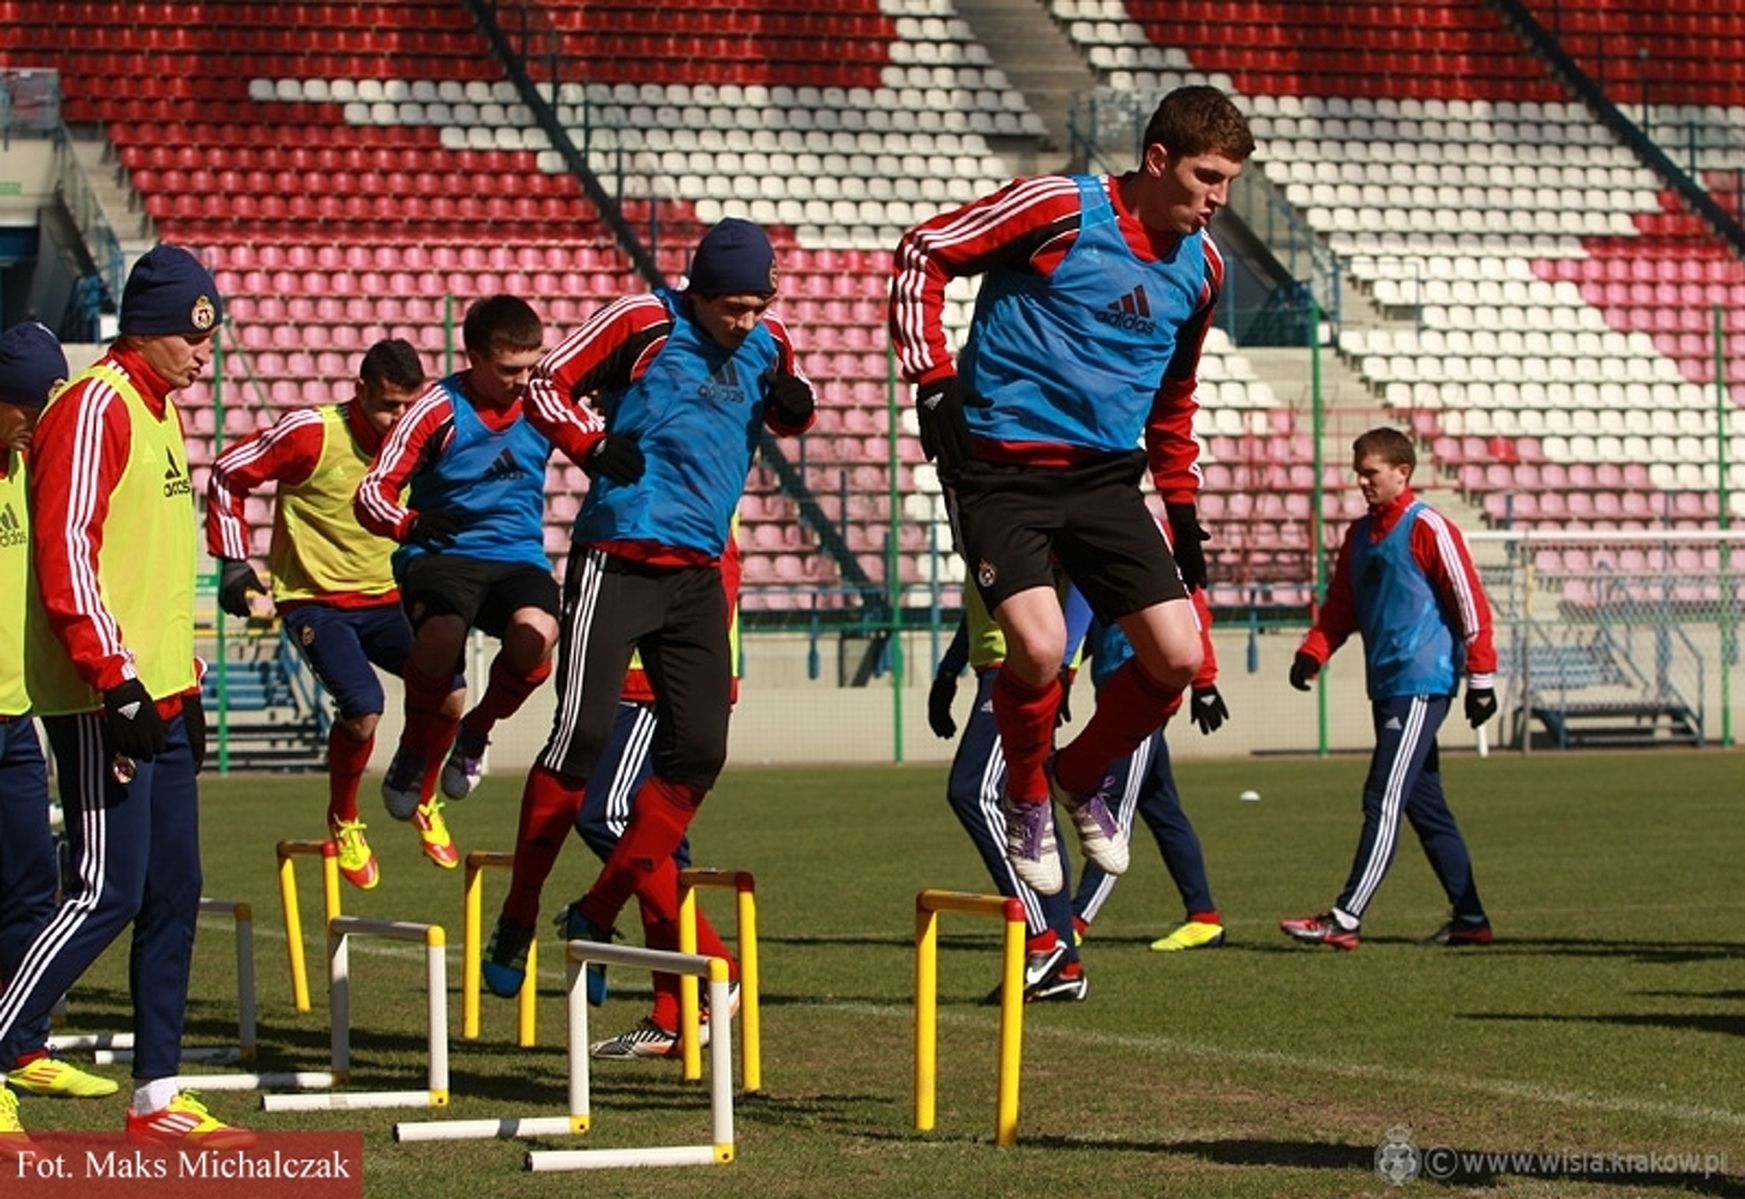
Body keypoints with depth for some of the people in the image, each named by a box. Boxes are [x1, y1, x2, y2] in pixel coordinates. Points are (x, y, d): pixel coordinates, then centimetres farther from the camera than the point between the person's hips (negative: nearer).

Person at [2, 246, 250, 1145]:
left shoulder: (160, 409, 18)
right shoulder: (93, 409, -12)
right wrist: (116, 682, -22)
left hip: (157, 697, 10)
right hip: (101, 702, -10)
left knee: (173, 894, 9)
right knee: (107, 894, -11)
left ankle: (157, 1096, 15)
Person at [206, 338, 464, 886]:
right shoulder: (313, 433, -18)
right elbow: (227, 475, -9)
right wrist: (233, 561, -11)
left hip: (383, 599, 5)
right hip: (314, 601, -5)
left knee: (450, 691, -12)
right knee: (363, 707, -24)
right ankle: (343, 822, 3)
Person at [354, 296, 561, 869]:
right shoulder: (439, 409, -9)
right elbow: (372, 491, -14)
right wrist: (412, 525, -34)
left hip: (519, 556, 3)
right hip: (443, 553, -3)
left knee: (535, 632, -32)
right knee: (442, 635, -36)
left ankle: (476, 733, 0)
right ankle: (414, 755, -6)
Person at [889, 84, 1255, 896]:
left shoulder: (1199, 267, 8)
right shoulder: (1062, 209, -12)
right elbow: (922, 253, -7)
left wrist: (1182, 504, 20)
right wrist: (931, 380, -14)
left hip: (1106, 475, 6)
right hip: (1002, 465, -6)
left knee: (1177, 657, -5)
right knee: (1038, 647, -24)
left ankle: (1080, 778, 24)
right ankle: (1027, 799, 7)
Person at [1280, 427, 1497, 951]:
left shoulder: (1426, 528, -9)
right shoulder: (1359, 534, 15)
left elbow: (1470, 602, -9)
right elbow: (1342, 606, 18)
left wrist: (1481, 678, -10)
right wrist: (1313, 652, 0)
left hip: (1422, 682, -9)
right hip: (1386, 686, 9)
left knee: (1385, 799, -13)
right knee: (1425, 805, 11)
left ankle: (1346, 918, -18)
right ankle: (1469, 918, 18)